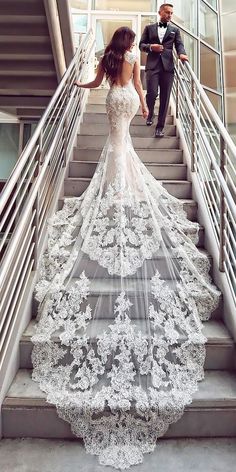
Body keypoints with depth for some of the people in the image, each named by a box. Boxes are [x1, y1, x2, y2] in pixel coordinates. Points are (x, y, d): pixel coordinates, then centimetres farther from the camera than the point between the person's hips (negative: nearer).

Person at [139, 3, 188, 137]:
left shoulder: (175, 29, 18)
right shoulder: (149, 28, 17)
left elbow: (179, 44, 7)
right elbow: (141, 44, 13)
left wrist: (182, 54, -16)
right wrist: (151, 47, -7)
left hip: (168, 66, 1)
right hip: (153, 65, -1)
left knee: (165, 97, -3)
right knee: (152, 93, -14)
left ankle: (160, 126, 3)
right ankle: (150, 114, 19)